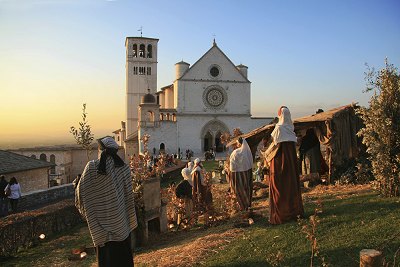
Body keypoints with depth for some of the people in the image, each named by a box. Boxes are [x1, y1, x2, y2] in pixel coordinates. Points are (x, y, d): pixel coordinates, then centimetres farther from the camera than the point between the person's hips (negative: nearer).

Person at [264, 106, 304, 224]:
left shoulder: (279, 128, -14)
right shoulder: (291, 128, 7)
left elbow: (275, 143, -13)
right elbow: (294, 143, 11)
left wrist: (267, 154, 2)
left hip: (280, 159, -7)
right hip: (291, 159, 7)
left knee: (280, 186, -2)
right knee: (292, 183, 14)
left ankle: (280, 214, 2)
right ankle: (295, 209, 24)